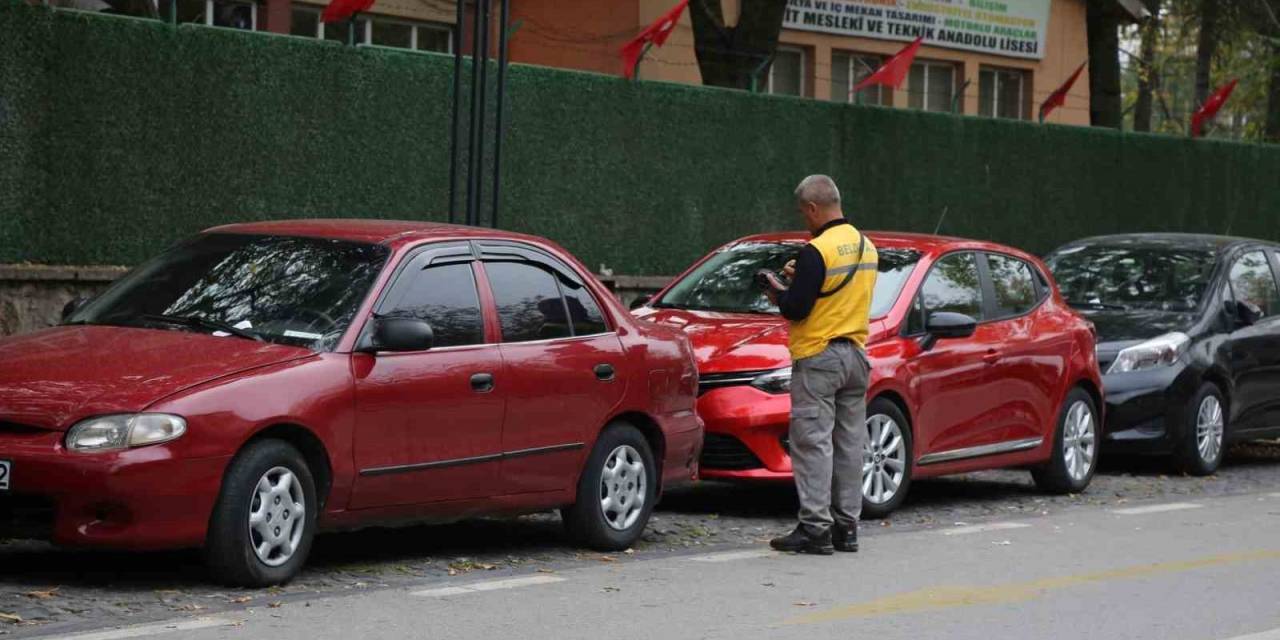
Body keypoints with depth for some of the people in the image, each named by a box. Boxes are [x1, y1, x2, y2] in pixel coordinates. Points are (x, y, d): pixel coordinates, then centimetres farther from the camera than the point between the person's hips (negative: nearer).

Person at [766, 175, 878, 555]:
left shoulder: (817, 252, -16)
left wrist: (777, 294, 2)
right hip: (855, 356, 8)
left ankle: (815, 528, -8)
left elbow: (796, 308, -18)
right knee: (849, 443, 11)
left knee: (813, 443, -6)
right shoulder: (866, 248, 10)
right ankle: (846, 527, 14)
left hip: (817, 358, -8)